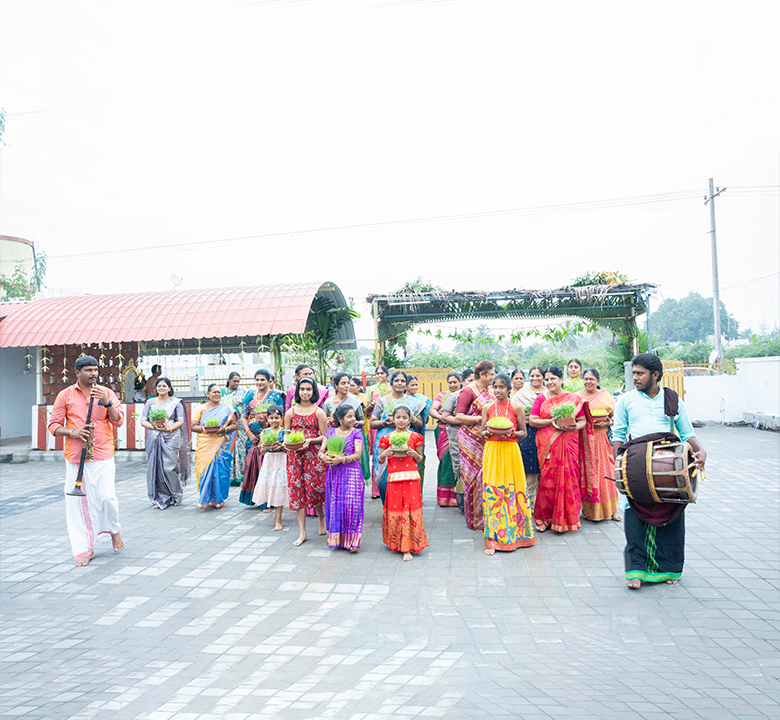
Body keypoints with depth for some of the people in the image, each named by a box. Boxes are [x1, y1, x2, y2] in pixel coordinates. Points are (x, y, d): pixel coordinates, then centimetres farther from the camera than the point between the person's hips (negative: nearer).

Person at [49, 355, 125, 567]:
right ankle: (84, 549, 15)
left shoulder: (106, 393, 5)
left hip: (102, 455, 0)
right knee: (78, 500, 2)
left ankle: (114, 529, 25)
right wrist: (72, 432, -13)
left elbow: (118, 421, -1)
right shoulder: (65, 395, 5)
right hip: (75, 457, 1)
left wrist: (107, 403, -16)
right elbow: (53, 425, 6)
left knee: (106, 496, -7)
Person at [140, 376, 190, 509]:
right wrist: (154, 426, -11)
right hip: (154, 439, 3)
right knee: (155, 467, -1)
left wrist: (168, 428, -15)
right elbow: (143, 421, 8)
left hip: (171, 438, -3)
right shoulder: (150, 402, 13)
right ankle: (160, 499, 10)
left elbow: (181, 421, 1)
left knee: (168, 467, -9)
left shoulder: (176, 402, 7)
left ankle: (176, 496, 12)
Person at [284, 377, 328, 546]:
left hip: (313, 454, -2)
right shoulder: (290, 412, 8)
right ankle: (302, 532, 9)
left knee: (313, 488, -4)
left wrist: (310, 440, -16)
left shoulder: (318, 412, 0)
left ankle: (322, 517, 29)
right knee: (297, 490, 1)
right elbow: (286, 435, 13)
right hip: (295, 455, 3)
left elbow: (325, 436, -1)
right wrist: (288, 442, -9)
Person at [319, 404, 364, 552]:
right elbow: (321, 451, 8)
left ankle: (352, 540, 0)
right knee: (334, 505, 5)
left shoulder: (356, 433, 1)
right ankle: (336, 539, 17)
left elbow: (358, 455, -7)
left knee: (351, 505, -8)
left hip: (351, 473, -3)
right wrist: (324, 457, -15)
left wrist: (342, 459, -20)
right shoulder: (331, 432, 10)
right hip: (333, 473, 3)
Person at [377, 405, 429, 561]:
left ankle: (407, 548, 4)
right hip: (393, 479, 1)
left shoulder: (415, 437, 4)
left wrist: (414, 453, -9)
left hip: (411, 479, -1)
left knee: (410, 511, -3)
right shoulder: (387, 438, 4)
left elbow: (419, 459, 12)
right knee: (394, 511, 4)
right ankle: (395, 543, 24)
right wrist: (385, 453, -10)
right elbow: (380, 460, 10)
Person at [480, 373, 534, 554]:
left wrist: (512, 432, -14)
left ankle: (514, 533, 20)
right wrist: (489, 431, -10)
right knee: (491, 492, -3)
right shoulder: (487, 407, 8)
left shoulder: (516, 407, 2)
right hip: (492, 451, 1)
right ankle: (493, 539, 3)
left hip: (510, 451, -1)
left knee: (512, 490, 2)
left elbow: (524, 432, 6)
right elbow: (481, 433, 11)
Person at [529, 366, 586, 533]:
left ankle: (567, 517, 14)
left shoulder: (574, 399, 8)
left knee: (568, 477, -1)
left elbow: (582, 421, 8)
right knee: (549, 478, -2)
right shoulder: (541, 398, 8)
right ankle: (546, 517, 9)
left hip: (568, 444, 0)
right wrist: (550, 422, -12)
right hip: (547, 444, 0)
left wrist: (574, 427, -13)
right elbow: (532, 420, 1)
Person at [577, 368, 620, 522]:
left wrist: (608, 423, -9)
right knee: (587, 471, -1)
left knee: (605, 471, 0)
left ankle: (609, 509, 12)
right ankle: (591, 510, 8)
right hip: (584, 439, 1)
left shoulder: (605, 396, 6)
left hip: (602, 438, -1)